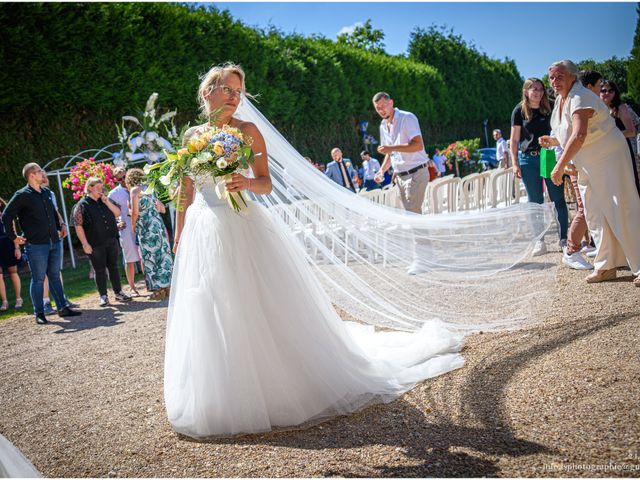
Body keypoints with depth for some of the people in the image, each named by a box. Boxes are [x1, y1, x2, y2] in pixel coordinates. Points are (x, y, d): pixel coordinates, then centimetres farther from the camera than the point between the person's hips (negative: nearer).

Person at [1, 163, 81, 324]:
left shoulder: (46, 192, 11)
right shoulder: (22, 195, -9)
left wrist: (61, 225, 15)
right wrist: (14, 238, -6)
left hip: (55, 242, 6)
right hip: (36, 245, -6)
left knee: (55, 276, 13)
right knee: (38, 279, 2)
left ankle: (63, 308, 19)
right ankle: (39, 314, 10)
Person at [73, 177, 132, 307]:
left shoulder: (106, 201, 12)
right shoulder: (82, 205, -6)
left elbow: (118, 213, 5)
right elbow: (78, 226, -9)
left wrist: (106, 202, -6)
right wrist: (85, 244, -14)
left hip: (111, 241, 5)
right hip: (95, 245, -5)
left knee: (113, 267, 11)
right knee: (100, 270, 2)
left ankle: (118, 292, 19)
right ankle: (103, 296, 11)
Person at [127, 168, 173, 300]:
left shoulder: (135, 190, -3)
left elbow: (135, 212, -13)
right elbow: (162, 208, 22)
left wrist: (133, 225, 3)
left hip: (147, 226, -7)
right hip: (158, 223, 7)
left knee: (151, 255, -2)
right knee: (162, 253, 9)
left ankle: (159, 290, 0)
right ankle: (167, 286, 13)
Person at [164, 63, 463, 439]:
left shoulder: (247, 131, 0)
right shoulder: (191, 136, 9)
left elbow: (267, 184, -2)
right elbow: (185, 194, 12)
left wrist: (248, 183, -24)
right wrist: (179, 239, 9)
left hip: (246, 231, -3)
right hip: (203, 236, 4)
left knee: (265, 310, -2)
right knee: (210, 319, 8)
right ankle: (220, 401, 24)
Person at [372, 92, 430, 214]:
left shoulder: (407, 118, -10)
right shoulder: (383, 126, 15)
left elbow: (418, 145, -21)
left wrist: (392, 148, -25)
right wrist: (382, 170, 7)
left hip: (415, 174, -8)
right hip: (399, 176, 8)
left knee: (412, 214, -14)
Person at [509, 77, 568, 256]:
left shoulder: (548, 109, 7)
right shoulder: (520, 111, 1)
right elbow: (514, 139, 2)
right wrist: (515, 163, -4)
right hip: (529, 159, -2)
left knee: (558, 199, -1)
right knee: (535, 202, 2)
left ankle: (564, 239, 7)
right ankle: (539, 242, 7)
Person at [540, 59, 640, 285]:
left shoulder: (580, 98, -20)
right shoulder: (560, 100, 10)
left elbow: (580, 135, -35)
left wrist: (560, 166, -32)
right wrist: (553, 141, 8)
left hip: (608, 158, -10)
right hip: (587, 167, 10)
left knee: (622, 212, -9)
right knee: (595, 216, 9)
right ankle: (606, 266, 17)